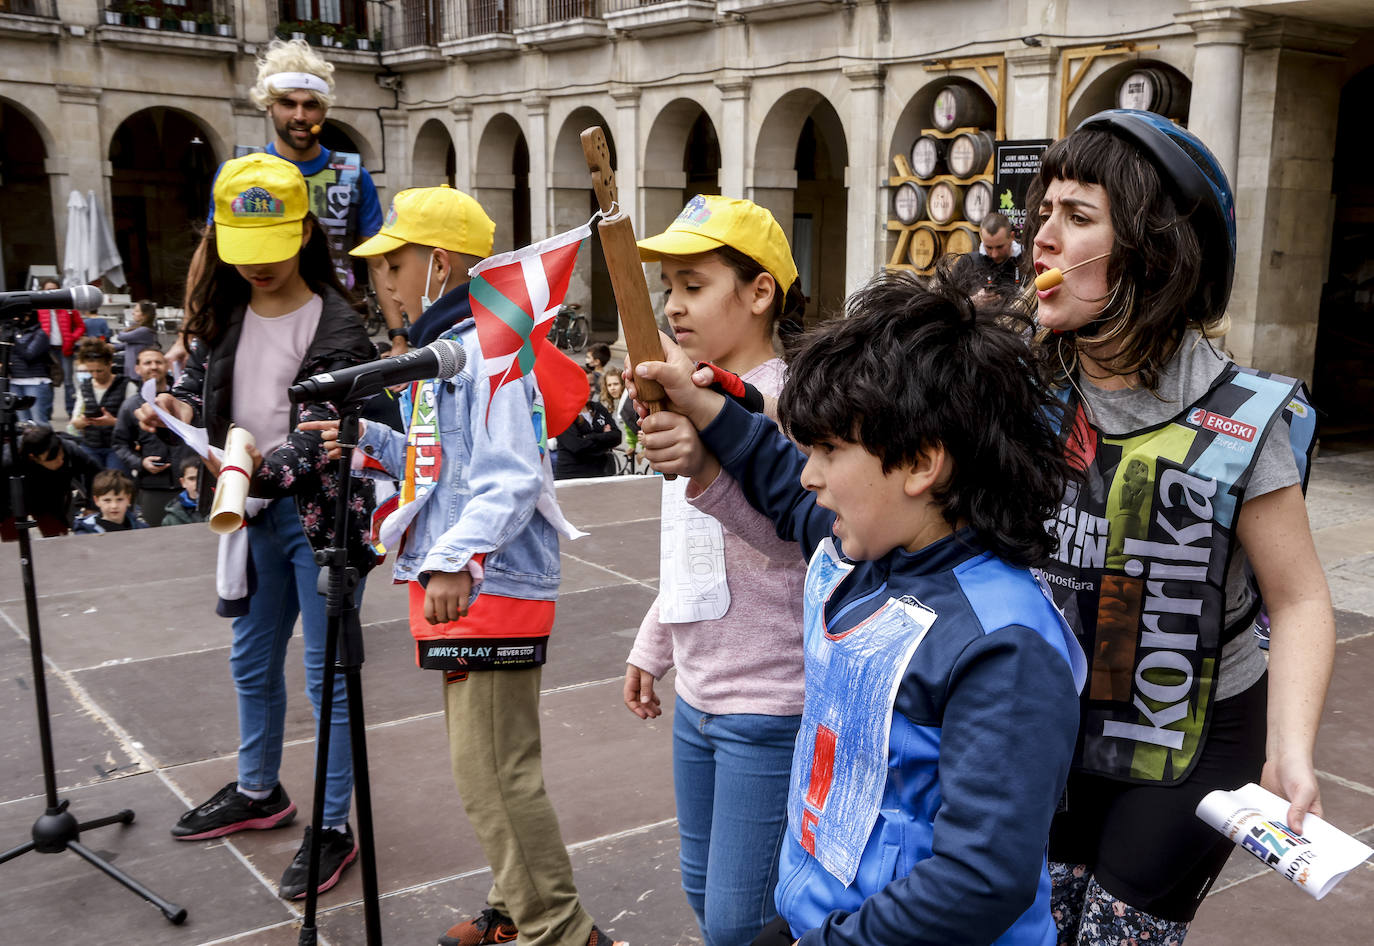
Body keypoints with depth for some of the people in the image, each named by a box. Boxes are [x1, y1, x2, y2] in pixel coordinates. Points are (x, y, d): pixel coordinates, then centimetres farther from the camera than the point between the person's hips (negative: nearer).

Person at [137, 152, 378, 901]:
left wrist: (263, 464, -43)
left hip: (318, 514, -7)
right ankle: (258, 792, 42)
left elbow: (318, 434, -24)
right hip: (252, 511, 7)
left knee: (327, 677, 1)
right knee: (252, 662, 21)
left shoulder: (335, 327, -16)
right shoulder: (224, 313, 5)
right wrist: (176, 406, -6)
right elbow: (202, 379, 17)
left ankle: (333, 827, 16)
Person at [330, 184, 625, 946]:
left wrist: (457, 561, -34)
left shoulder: (485, 351, -16)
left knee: (494, 772, -6)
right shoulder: (442, 349, 16)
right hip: (461, 588, 11)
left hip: (492, 589, -11)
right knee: (482, 762, 19)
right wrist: (371, 442, 11)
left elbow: (510, 480, -25)